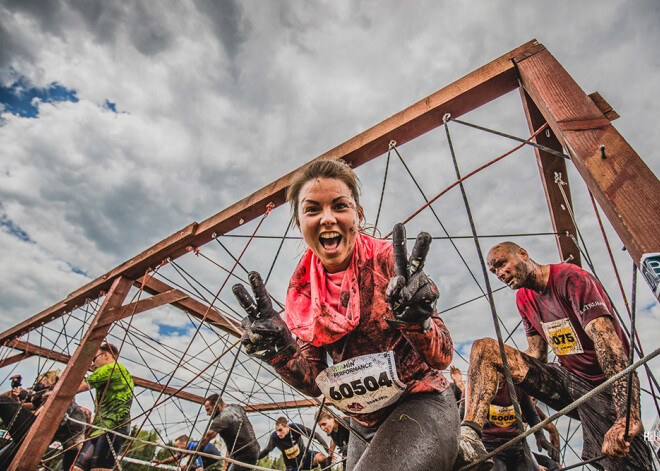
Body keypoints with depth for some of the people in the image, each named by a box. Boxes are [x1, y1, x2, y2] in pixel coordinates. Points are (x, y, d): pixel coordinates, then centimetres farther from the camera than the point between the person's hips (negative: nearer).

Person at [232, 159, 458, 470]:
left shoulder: (388, 259, -15)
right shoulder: (303, 290, -4)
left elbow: (443, 358, -14)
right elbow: (314, 383, -3)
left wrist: (417, 321, -34)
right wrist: (280, 352, -21)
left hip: (422, 406, -4)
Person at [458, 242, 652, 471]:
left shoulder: (571, 278, -16)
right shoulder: (524, 298, 7)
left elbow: (607, 342, -26)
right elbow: (537, 354, 8)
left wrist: (628, 417, -36)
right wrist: (484, 374, -4)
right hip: (565, 377, 6)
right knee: (484, 347, -12)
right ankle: (469, 435, -23)